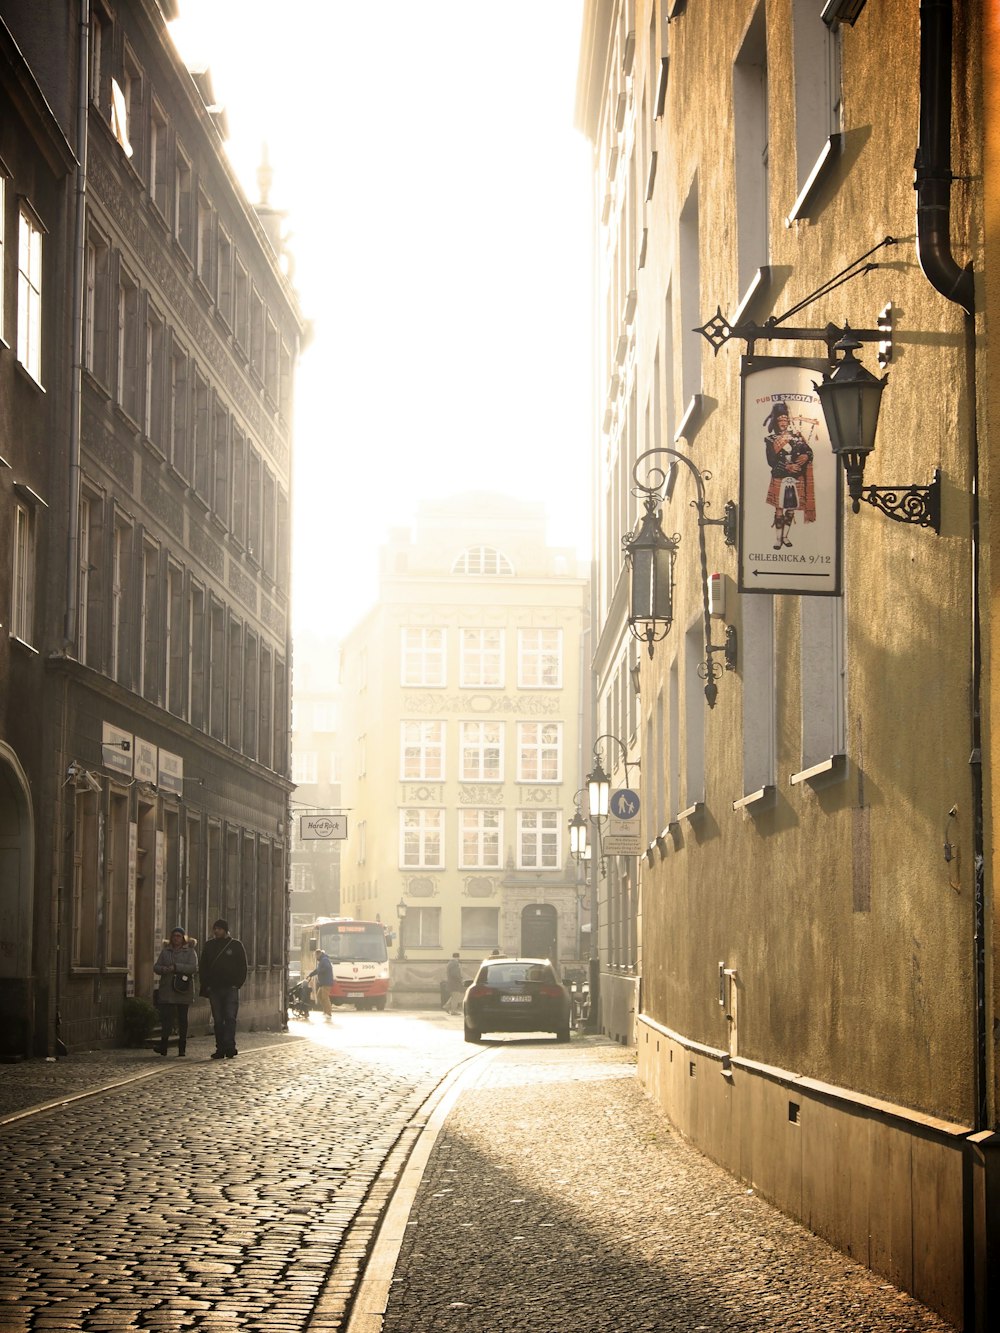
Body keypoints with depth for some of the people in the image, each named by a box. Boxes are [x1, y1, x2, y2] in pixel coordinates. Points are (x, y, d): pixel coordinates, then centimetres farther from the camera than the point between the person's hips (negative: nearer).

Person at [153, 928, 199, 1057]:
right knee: (165, 1017, -9)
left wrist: (176, 967, -17)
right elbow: (156, 967, 9)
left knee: (182, 1019, 3)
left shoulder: (189, 951, 5)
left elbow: (194, 967, -9)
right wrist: (165, 969, -13)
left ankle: (182, 1048, 9)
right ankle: (163, 1046, -7)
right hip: (167, 991, 2)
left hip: (183, 990, -2)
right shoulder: (165, 951, 14)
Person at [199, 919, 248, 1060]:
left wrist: (238, 983, -7)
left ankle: (229, 1046, -16)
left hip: (230, 988, -3)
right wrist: (205, 987, 2)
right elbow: (204, 968, 12)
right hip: (214, 988, 3)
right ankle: (220, 1048, 5)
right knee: (218, 1020, 3)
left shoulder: (236, 945, 5)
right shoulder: (209, 946, 12)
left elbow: (242, 967, 5)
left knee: (230, 1017, -11)